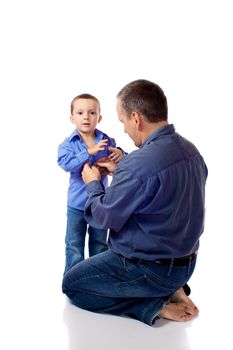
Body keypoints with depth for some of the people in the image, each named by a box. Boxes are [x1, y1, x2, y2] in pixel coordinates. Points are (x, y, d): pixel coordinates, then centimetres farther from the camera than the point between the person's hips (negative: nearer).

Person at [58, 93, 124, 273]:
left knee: (100, 245, 19)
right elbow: (66, 163, -28)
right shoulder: (68, 144, -10)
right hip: (77, 205, -2)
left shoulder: (107, 141, -5)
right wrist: (89, 152, -37)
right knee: (74, 246, 9)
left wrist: (120, 154, -28)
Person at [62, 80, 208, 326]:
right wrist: (119, 171, 11)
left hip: (149, 269, -8)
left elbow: (105, 217, -19)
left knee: (70, 284, 9)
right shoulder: (189, 149, -4)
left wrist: (92, 183, 0)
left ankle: (154, 306, -2)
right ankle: (171, 289, 12)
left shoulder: (140, 163, -31)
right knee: (108, 255, 33)